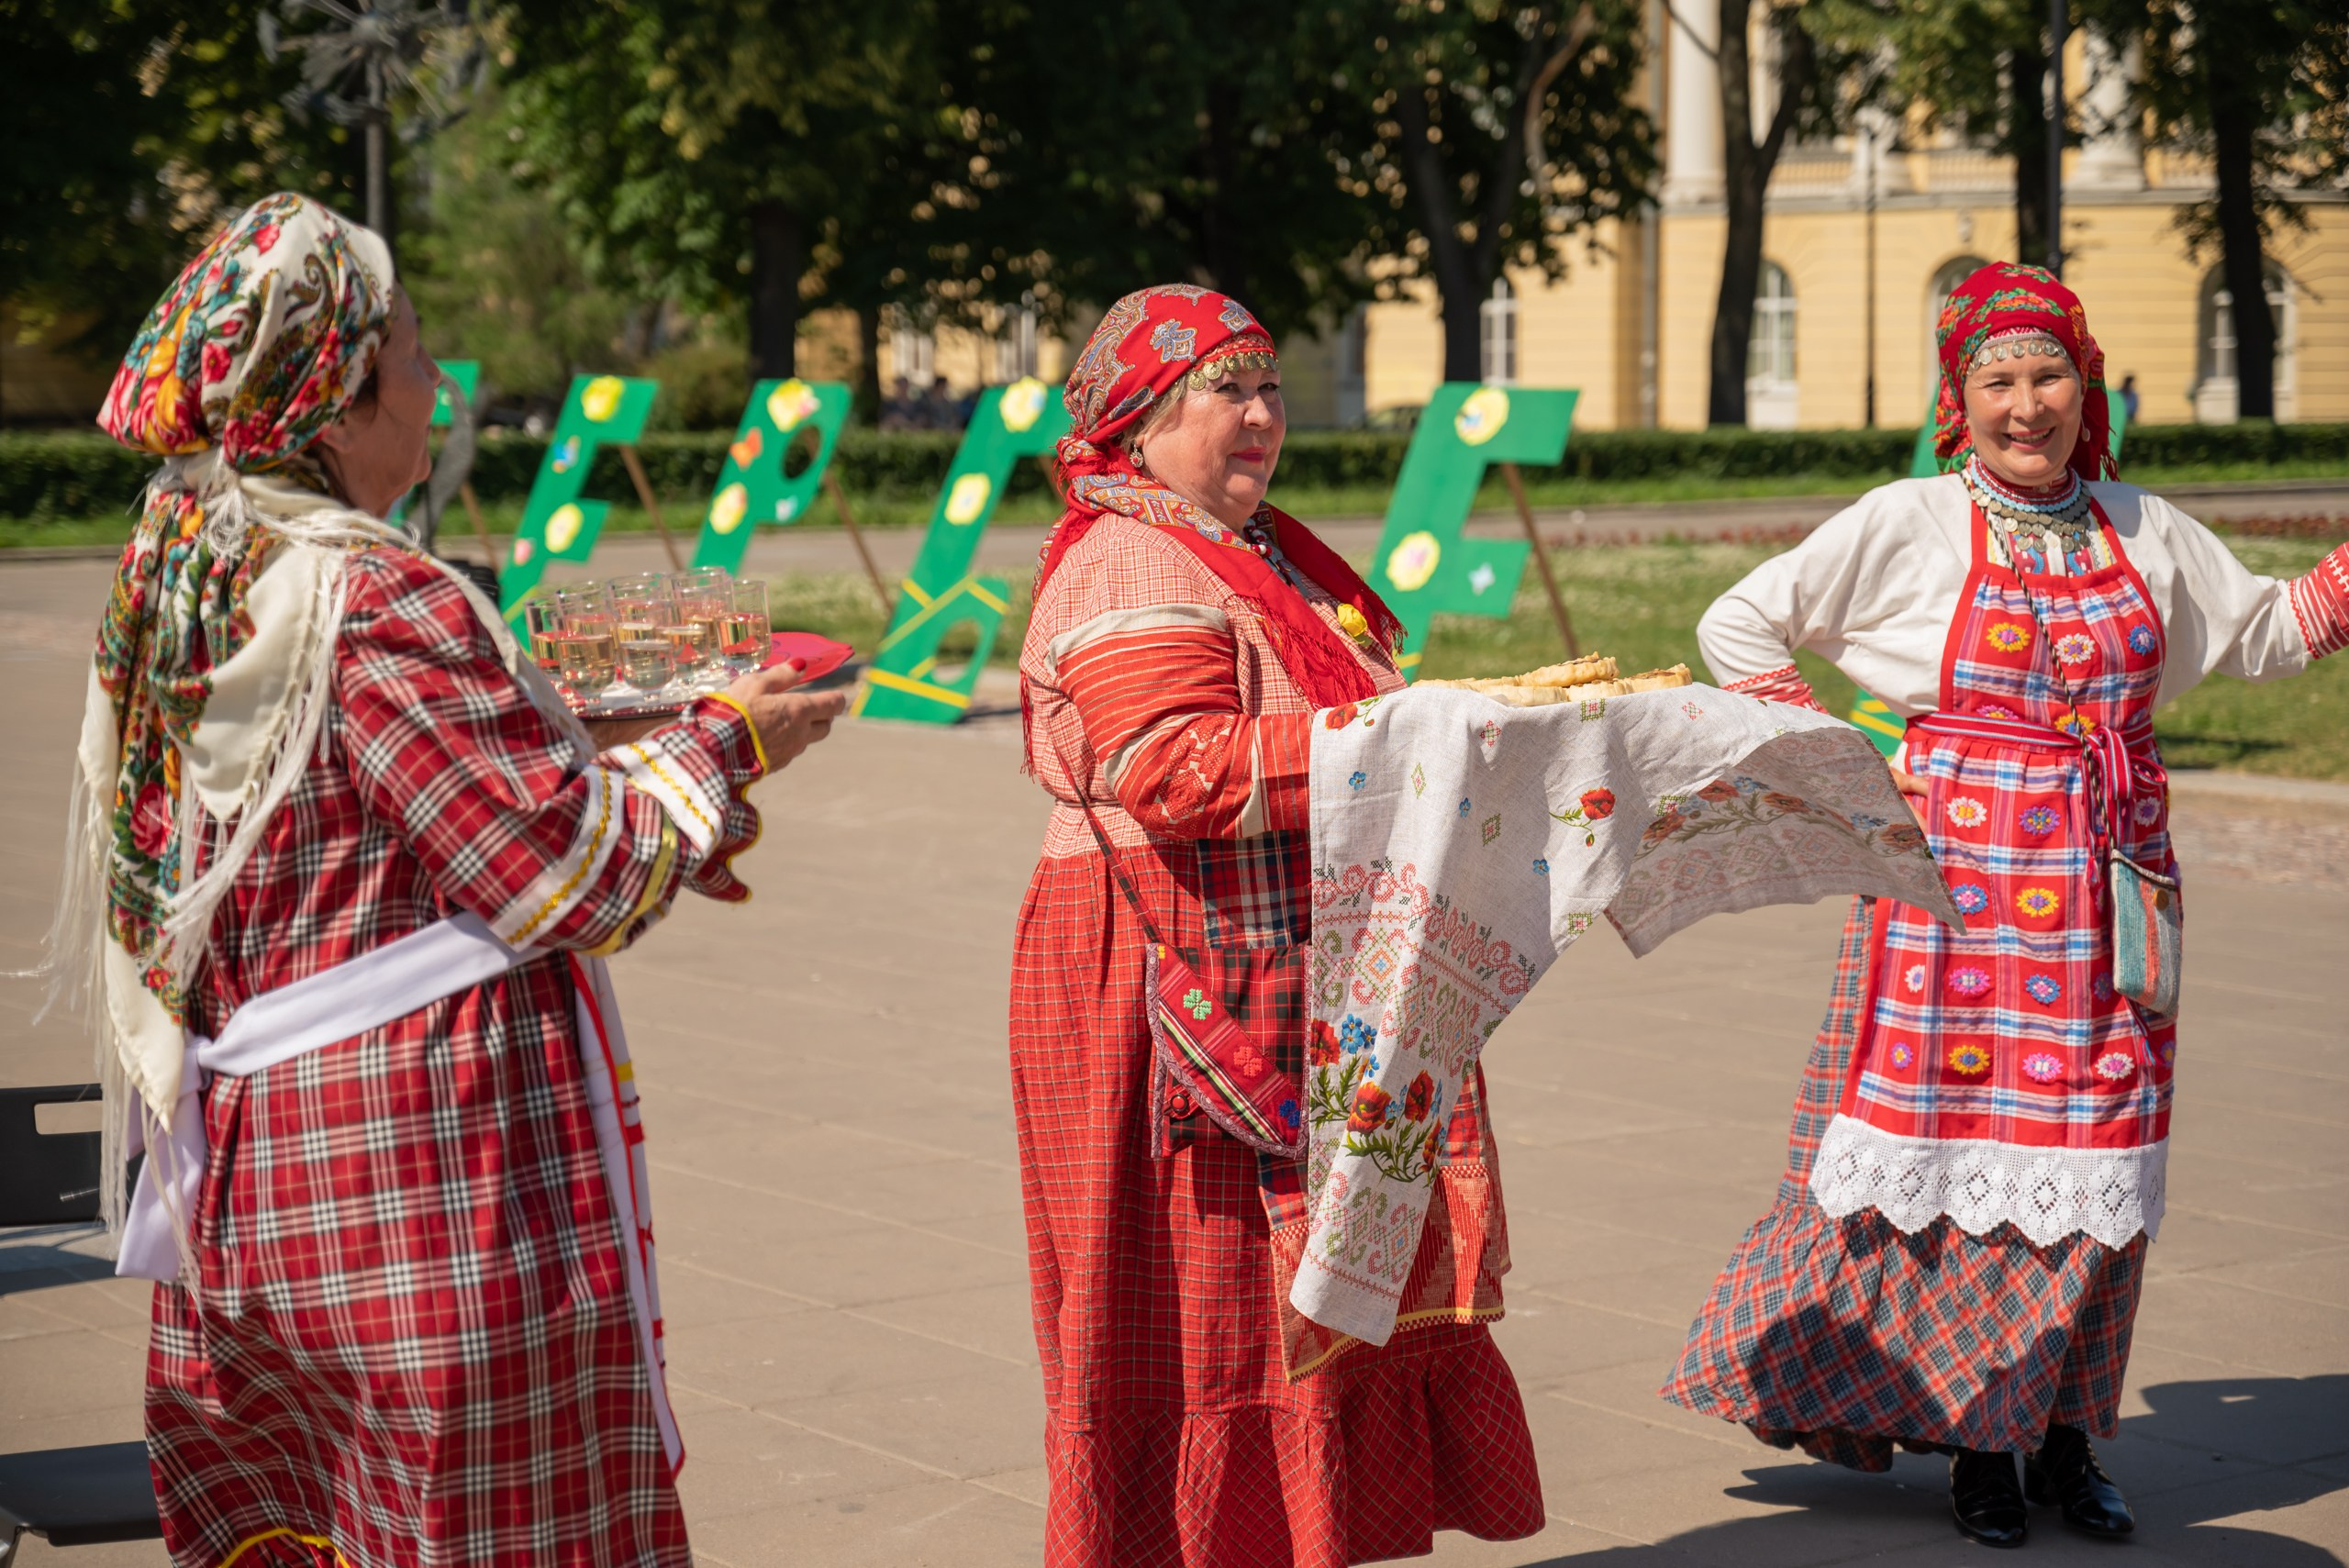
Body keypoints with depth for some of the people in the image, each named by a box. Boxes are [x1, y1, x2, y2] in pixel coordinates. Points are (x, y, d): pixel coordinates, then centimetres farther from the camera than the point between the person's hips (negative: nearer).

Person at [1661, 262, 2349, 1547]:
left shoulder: (2144, 534, 11)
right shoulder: (1905, 527, -1)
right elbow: (1735, 628, 3)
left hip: (2108, 885, 4)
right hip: (1961, 877, -3)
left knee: (2094, 1153, 3)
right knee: (1960, 1146, -5)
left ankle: (2062, 1435, 16)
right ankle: (1973, 1439, 8)